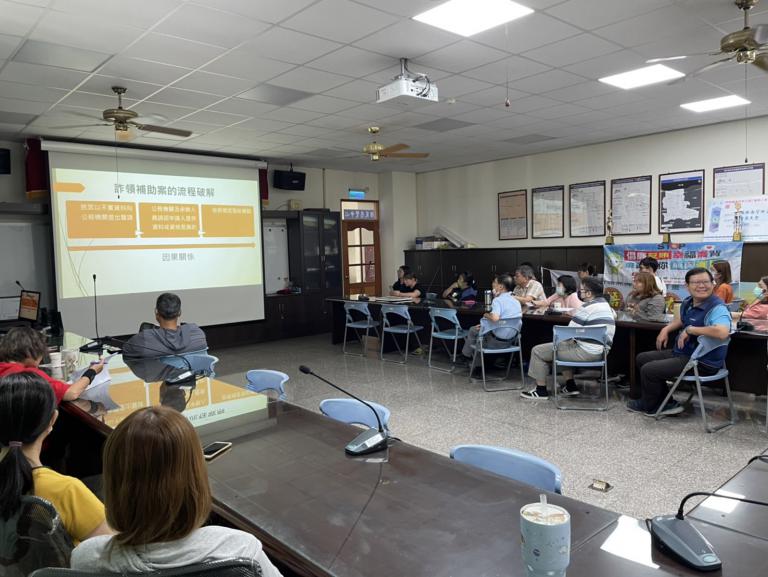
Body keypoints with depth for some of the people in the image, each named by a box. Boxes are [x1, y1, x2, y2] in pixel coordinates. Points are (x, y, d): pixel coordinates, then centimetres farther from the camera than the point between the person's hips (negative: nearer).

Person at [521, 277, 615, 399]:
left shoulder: (587, 308, -16)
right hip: (601, 352, 10)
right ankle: (570, 387, 29)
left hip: (587, 353, -10)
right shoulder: (607, 306, 11)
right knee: (563, 347, 34)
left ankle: (541, 390, 12)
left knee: (538, 351, 1)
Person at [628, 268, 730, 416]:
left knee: (648, 370, -17)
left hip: (702, 363, -10)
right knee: (642, 358, 13)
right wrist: (666, 329, 10)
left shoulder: (717, 308, -22)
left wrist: (690, 330, -31)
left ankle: (648, 405, 13)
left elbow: (722, 332, -43)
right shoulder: (687, 303, 5)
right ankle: (666, 403, 15)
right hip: (681, 353, 10)